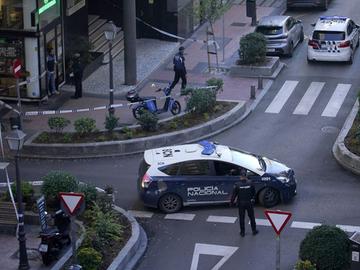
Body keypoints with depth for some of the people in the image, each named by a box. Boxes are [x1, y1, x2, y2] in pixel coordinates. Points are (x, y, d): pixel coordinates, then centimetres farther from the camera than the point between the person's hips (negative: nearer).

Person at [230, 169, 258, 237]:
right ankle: (254, 231, 28)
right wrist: (253, 199, 22)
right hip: (249, 203, 1)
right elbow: (254, 193, 2)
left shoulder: (237, 185, -18)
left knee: (241, 218, 12)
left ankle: (242, 232, 19)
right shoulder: (250, 183, -13)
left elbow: (234, 195, -11)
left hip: (241, 203, -1)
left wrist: (231, 202, 5)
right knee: (252, 217, 17)